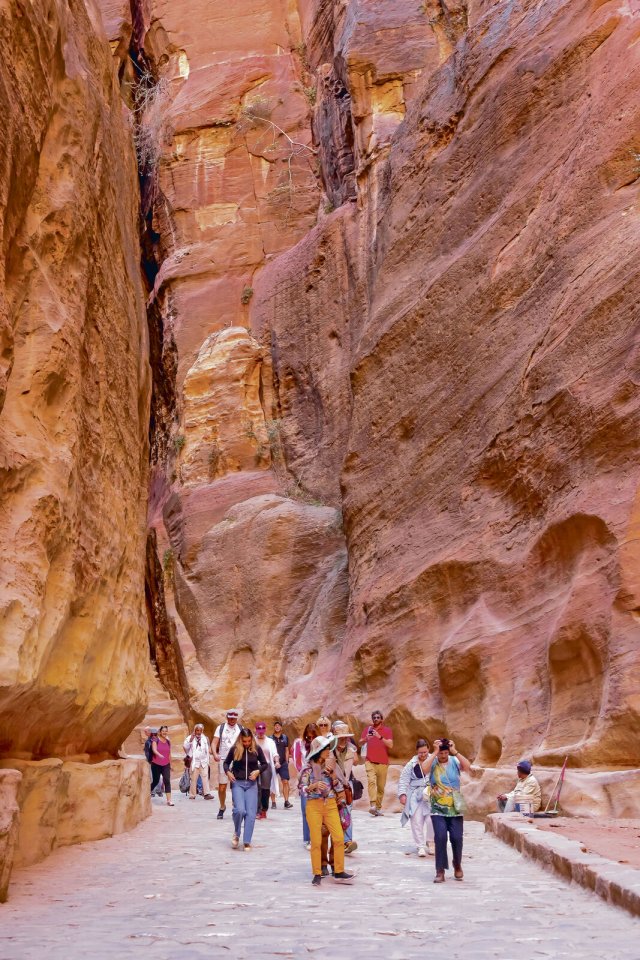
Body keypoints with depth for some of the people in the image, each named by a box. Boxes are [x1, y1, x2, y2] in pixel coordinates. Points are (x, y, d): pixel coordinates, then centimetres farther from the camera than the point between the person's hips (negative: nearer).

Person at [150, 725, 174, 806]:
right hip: (156, 764, -3)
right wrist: (159, 755, -40)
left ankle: (169, 800, -10)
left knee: (167, 781, -8)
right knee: (156, 781, 5)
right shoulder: (155, 740, -5)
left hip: (166, 765, 3)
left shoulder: (168, 741, 8)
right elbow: (154, 750, -21)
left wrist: (170, 764, 16)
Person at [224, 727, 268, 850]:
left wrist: (258, 771, -10)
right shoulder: (235, 749, -2)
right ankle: (236, 834, 10)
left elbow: (265, 764, 9)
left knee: (251, 813, -5)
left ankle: (246, 842, 3)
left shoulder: (256, 749, -1)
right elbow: (226, 762, 12)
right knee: (239, 810, -18)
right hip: (237, 783, -1)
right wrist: (227, 772, -8)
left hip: (251, 784, 1)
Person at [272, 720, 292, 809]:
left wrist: (287, 761, 7)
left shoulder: (285, 737, 10)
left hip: (283, 763, 2)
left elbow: (286, 750, 14)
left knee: (285, 782, -7)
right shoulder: (270, 738, 2)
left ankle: (286, 802, -7)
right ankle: (273, 802, 7)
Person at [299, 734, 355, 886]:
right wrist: (314, 786, -27)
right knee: (316, 841, -1)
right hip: (314, 806, -4)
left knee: (339, 838, -5)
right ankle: (317, 874, 10)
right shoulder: (308, 767, -5)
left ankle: (339, 872, 6)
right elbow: (302, 788, -11)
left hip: (331, 805, 4)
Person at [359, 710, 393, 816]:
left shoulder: (387, 730, 4)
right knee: (371, 781, -21)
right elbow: (360, 742, 7)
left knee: (381, 786, 3)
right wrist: (366, 738, -14)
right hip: (370, 761, 0)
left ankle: (378, 808, 14)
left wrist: (380, 737, -21)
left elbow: (390, 745, -8)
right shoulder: (367, 729, 11)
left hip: (383, 763, 0)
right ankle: (372, 806, -30)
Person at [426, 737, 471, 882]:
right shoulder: (432, 762, -4)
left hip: (455, 809, 1)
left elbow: (468, 767, -18)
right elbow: (424, 768, -25)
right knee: (440, 837, -12)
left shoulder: (454, 761, 0)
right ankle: (440, 871, -2)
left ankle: (457, 866, 27)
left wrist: (455, 752, -19)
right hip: (438, 809, -1)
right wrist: (435, 752, -21)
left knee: (456, 838, 0)